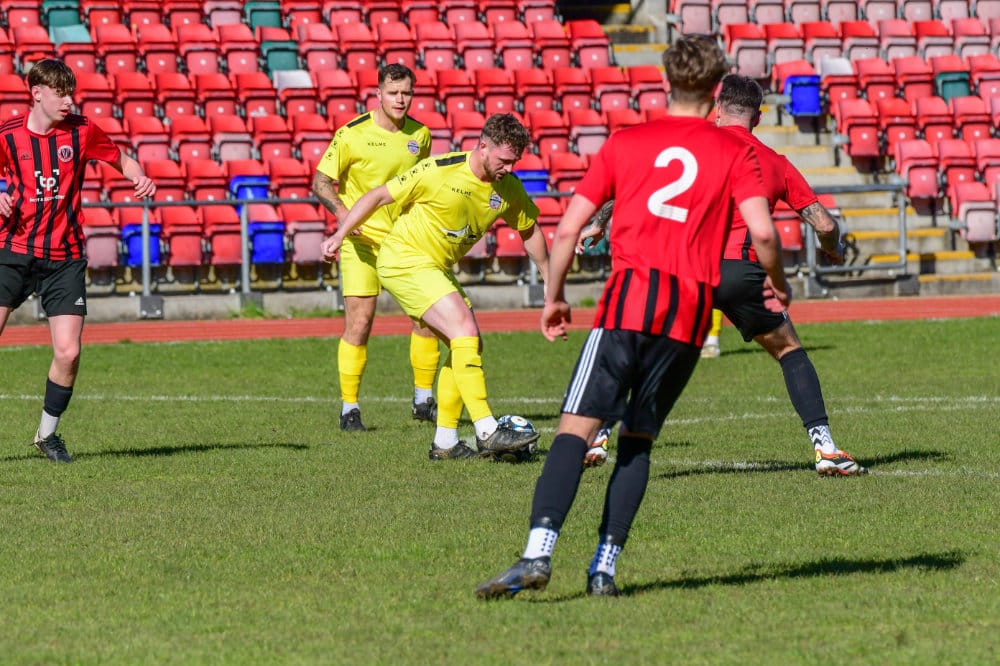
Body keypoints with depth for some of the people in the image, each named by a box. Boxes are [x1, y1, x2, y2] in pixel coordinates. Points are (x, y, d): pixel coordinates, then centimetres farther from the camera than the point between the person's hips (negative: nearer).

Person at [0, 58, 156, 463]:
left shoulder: (81, 131, 0)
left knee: (68, 352, -9)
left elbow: (121, 160, 13)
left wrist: (140, 178, -8)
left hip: (64, 259, 1)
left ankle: (47, 433, 13)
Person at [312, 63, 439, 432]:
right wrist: (342, 210, -23)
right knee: (359, 323, -9)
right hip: (363, 239, -4)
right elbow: (321, 182, -6)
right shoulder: (352, 134, -10)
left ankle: (423, 399, 16)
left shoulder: (420, 135, 4)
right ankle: (349, 408, 2)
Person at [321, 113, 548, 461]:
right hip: (404, 261, -8)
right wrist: (340, 235, -13)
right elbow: (378, 196, -12)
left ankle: (445, 442, 14)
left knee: (467, 346, 5)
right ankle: (488, 432, -24)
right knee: (464, 331, -21)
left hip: (436, 269, 8)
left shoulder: (508, 188, -1)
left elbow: (529, 230, 17)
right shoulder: (439, 172, -20)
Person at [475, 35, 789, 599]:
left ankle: (539, 553, -24)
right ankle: (605, 566, 5)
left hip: (629, 300, -1)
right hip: (692, 314, 1)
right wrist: (778, 285, 15)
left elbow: (568, 227, 8)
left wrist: (555, 298, 21)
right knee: (639, 438, 13)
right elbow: (763, 231, -4)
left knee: (577, 427, -6)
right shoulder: (734, 152, 9)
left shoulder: (625, 143, 12)